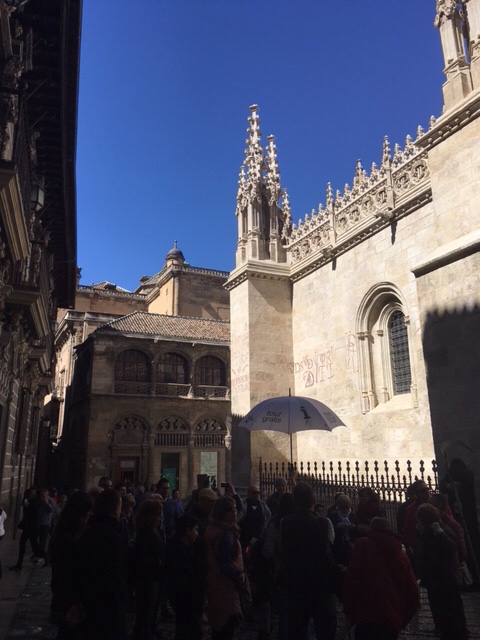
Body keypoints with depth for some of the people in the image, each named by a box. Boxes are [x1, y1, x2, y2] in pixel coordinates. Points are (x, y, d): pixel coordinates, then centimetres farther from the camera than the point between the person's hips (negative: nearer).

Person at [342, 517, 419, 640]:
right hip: (393, 621, 5)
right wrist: (403, 619, 21)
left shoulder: (363, 545, 3)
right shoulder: (401, 554, 16)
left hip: (367, 619, -5)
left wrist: (350, 613, 0)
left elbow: (351, 579, -6)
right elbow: (412, 592, 12)